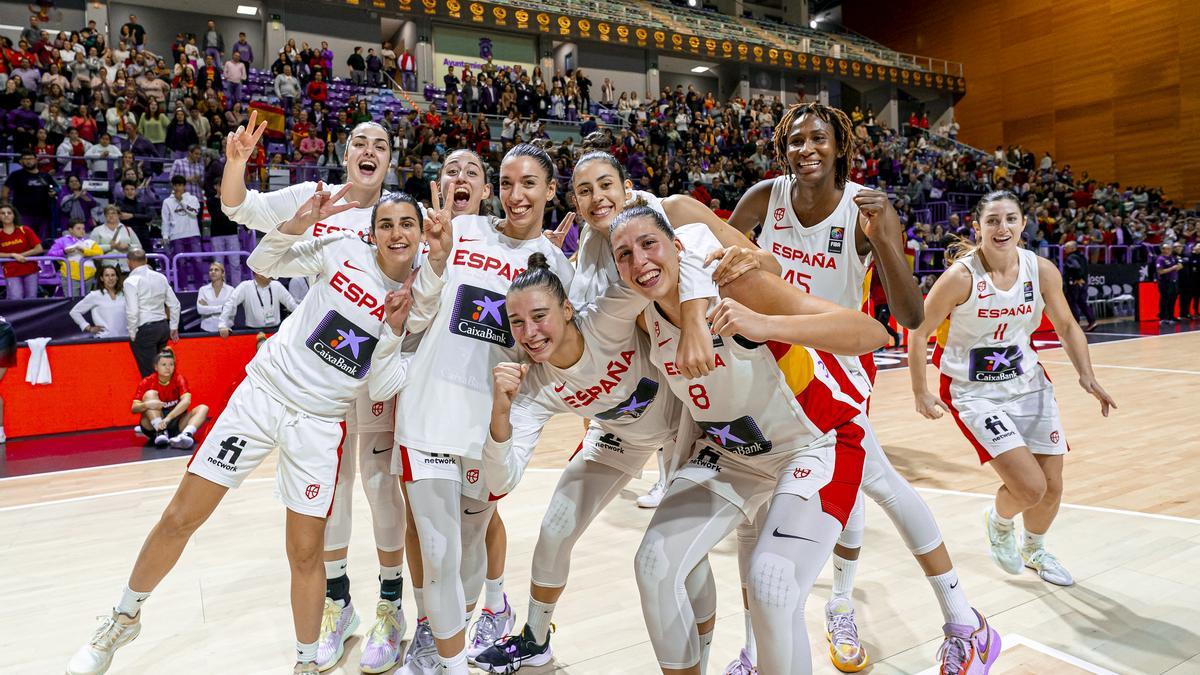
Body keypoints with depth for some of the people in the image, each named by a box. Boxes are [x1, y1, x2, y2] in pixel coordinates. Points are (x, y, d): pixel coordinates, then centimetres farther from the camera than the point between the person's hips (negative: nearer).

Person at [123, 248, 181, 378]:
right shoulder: (161, 277, 7)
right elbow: (175, 304, 10)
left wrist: (132, 334, -6)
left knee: (149, 374, -2)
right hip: (163, 326, 6)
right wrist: (173, 327, 17)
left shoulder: (131, 281, -10)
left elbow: (132, 311, -18)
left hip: (145, 329, -6)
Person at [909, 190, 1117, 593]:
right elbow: (918, 332, -12)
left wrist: (1086, 376, -4)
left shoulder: (1042, 270, -7)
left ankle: (1034, 551, 41)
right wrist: (920, 393, -12)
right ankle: (998, 521, 22)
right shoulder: (961, 276, -20)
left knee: (1052, 487, 9)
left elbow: (1066, 326, 8)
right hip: (975, 392, -5)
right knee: (1030, 488, -15)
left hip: (1029, 384, 5)